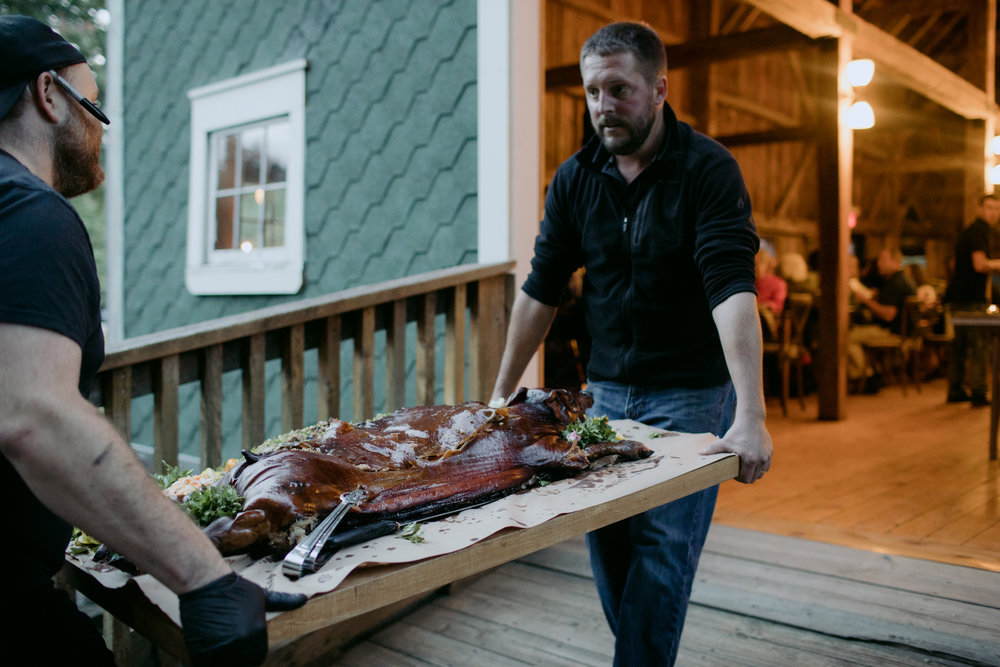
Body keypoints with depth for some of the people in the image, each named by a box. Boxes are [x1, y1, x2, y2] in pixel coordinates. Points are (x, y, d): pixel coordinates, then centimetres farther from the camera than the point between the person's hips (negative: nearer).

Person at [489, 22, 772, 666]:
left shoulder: (709, 169, -12)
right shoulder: (575, 178, 2)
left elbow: (732, 290, -24)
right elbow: (542, 289, 6)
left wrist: (751, 415, -33)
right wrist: (501, 393, 6)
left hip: (690, 394, -4)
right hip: (606, 391, 5)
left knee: (662, 551, -4)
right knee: (605, 546, 8)